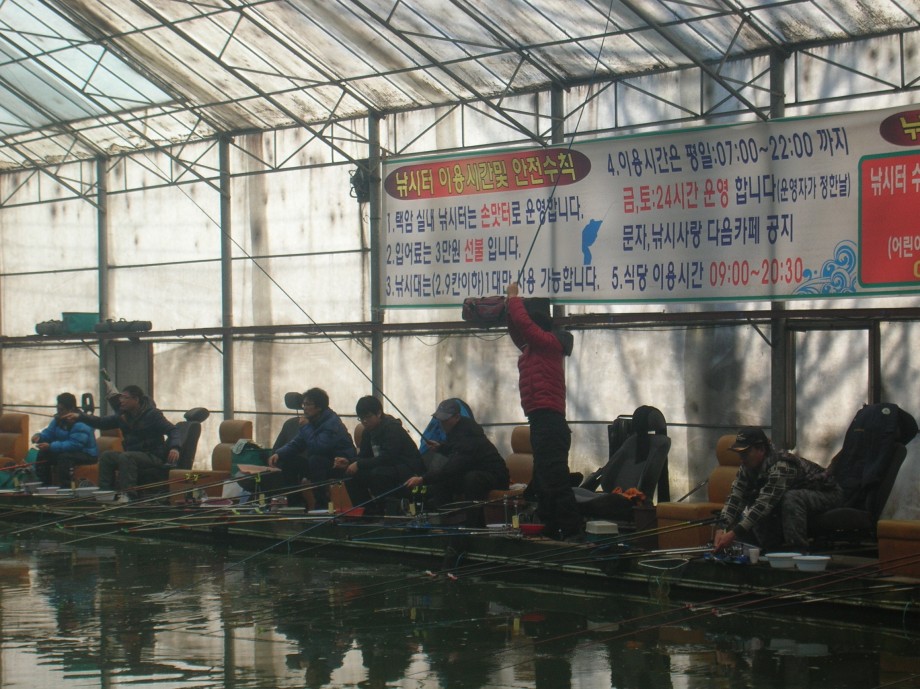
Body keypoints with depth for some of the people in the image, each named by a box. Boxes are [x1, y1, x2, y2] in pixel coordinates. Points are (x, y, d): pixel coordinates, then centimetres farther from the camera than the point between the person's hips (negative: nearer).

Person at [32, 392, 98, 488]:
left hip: (87, 454, -9)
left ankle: (65, 487, -34)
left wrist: (51, 446, -37)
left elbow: (74, 445, -34)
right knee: (43, 454, -3)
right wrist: (39, 436, -15)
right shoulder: (58, 419, 4)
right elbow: (49, 433, 10)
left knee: (64, 457, -35)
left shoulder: (81, 425, -26)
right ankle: (45, 486, 1)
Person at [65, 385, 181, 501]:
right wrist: (80, 417, -1)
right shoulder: (123, 415, 9)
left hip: (153, 456, -7)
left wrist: (174, 447, -35)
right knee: (106, 456, -7)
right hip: (132, 454, 7)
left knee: (126, 457, -31)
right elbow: (102, 422, 11)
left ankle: (128, 494, -36)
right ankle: (105, 492, -6)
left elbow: (173, 430, -15)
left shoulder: (152, 414, -10)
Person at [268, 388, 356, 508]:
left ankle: (321, 502, -28)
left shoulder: (332, 423, -22)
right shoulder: (311, 422, 5)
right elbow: (295, 445, 9)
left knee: (315, 459, -36)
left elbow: (317, 447, -34)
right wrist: (278, 454, -10)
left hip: (340, 465, -9)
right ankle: (294, 501, 6)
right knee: (287, 460, 0)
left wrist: (306, 427, -21)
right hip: (320, 463, 9)